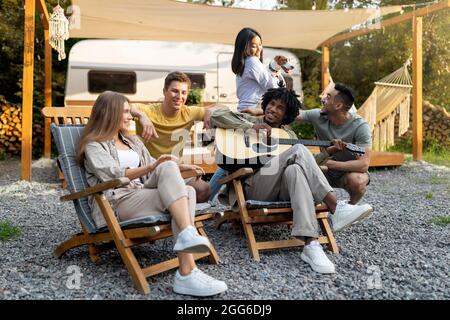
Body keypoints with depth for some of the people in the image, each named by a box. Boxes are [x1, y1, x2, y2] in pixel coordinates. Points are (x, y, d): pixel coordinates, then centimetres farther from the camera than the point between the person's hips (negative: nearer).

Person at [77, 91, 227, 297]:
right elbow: (115, 176, -12)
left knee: (177, 180, -27)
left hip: (142, 196, 6)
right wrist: (153, 166, -25)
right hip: (116, 204, -6)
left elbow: (151, 174, 26)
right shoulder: (93, 145, 6)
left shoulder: (133, 142, 28)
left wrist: (178, 168, 8)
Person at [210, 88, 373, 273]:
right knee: (298, 150, -25)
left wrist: (328, 151, 3)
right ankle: (336, 209, -34)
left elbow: (306, 164, 17)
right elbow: (216, 116, -1)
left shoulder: (289, 135, 26)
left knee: (294, 170, -34)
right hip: (254, 187, -3)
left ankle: (311, 245, -46)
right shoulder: (249, 120, 15)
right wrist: (251, 126, -9)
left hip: (283, 189, 4)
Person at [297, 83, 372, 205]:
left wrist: (328, 163, -33)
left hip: (351, 171, -3)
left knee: (355, 180, -38)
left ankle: (351, 205, -1)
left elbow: (363, 164, -30)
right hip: (327, 172, 4)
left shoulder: (360, 126, -24)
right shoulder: (319, 116, -12)